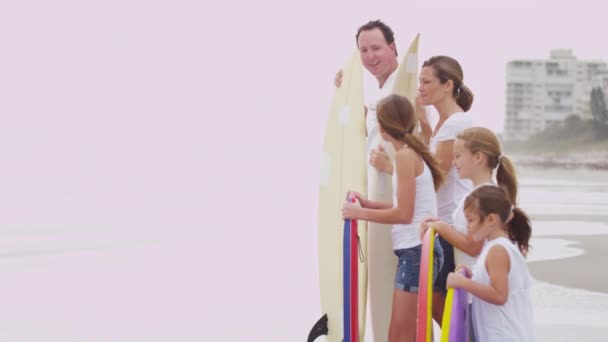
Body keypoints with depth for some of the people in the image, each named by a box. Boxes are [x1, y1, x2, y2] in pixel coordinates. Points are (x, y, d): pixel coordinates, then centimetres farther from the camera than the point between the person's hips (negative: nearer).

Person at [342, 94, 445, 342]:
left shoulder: (405, 155, -14)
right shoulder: (414, 153, 14)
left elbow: (404, 214, -18)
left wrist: (361, 213, -10)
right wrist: (368, 205, 14)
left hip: (415, 251, -10)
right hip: (417, 250, 10)